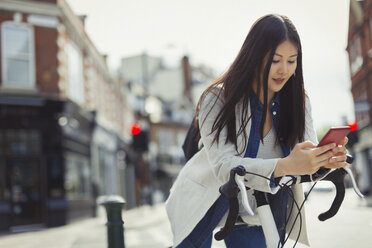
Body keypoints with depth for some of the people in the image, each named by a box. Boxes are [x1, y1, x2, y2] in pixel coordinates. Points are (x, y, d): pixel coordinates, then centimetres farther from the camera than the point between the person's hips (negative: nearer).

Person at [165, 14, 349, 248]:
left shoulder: (298, 102, -8)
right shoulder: (218, 99, -22)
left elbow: (307, 157, -14)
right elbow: (223, 166, -32)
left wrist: (327, 160, -38)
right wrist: (284, 166, -47)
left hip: (251, 214, 3)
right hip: (204, 205, -3)